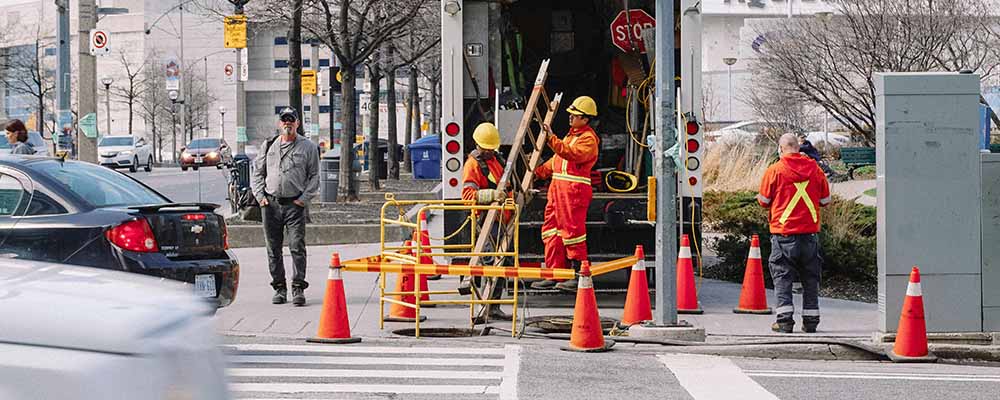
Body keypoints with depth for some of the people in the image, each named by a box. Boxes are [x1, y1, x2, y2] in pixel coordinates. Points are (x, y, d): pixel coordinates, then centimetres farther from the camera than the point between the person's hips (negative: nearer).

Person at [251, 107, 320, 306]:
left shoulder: (308, 147, 4)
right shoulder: (269, 146, 13)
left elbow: (314, 176, 4)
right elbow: (257, 172, 17)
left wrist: (304, 198, -7)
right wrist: (260, 195, 4)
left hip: (295, 204, -3)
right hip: (270, 204, 3)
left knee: (297, 247, -10)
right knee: (273, 249, 6)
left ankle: (298, 288, -7)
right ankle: (279, 288, 15)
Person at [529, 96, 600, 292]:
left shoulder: (588, 139, -8)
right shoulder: (572, 134, 24)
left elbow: (571, 153, -25)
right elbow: (557, 159, 30)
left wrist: (552, 139, -31)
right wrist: (538, 172, 24)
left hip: (574, 188, -10)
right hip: (558, 187, 10)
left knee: (572, 229, -10)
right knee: (551, 228, 9)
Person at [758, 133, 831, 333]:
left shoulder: (774, 170, -6)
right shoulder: (815, 169, 3)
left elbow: (764, 201, 1)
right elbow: (825, 200, 10)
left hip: (784, 232, -3)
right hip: (810, 232, 3)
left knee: (782, 275, 3)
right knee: (810, 277, 11)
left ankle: (785, 319, -6)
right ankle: (811, 320, 12)